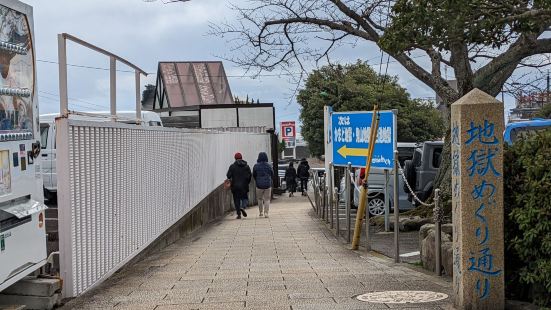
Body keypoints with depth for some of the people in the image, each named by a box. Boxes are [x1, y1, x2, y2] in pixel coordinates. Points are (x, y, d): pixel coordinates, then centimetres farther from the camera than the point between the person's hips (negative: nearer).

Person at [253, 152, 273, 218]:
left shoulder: (256, 166, -5)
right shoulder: (268, 166, -5)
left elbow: (254, 176, 5)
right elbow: (272, 175, 6)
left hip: (259, 185, 0)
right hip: (268, 185, 0)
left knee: (260, 199, 17)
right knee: (267, 199, 5)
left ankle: (261, 212, 18)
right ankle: (266, 213, -4)